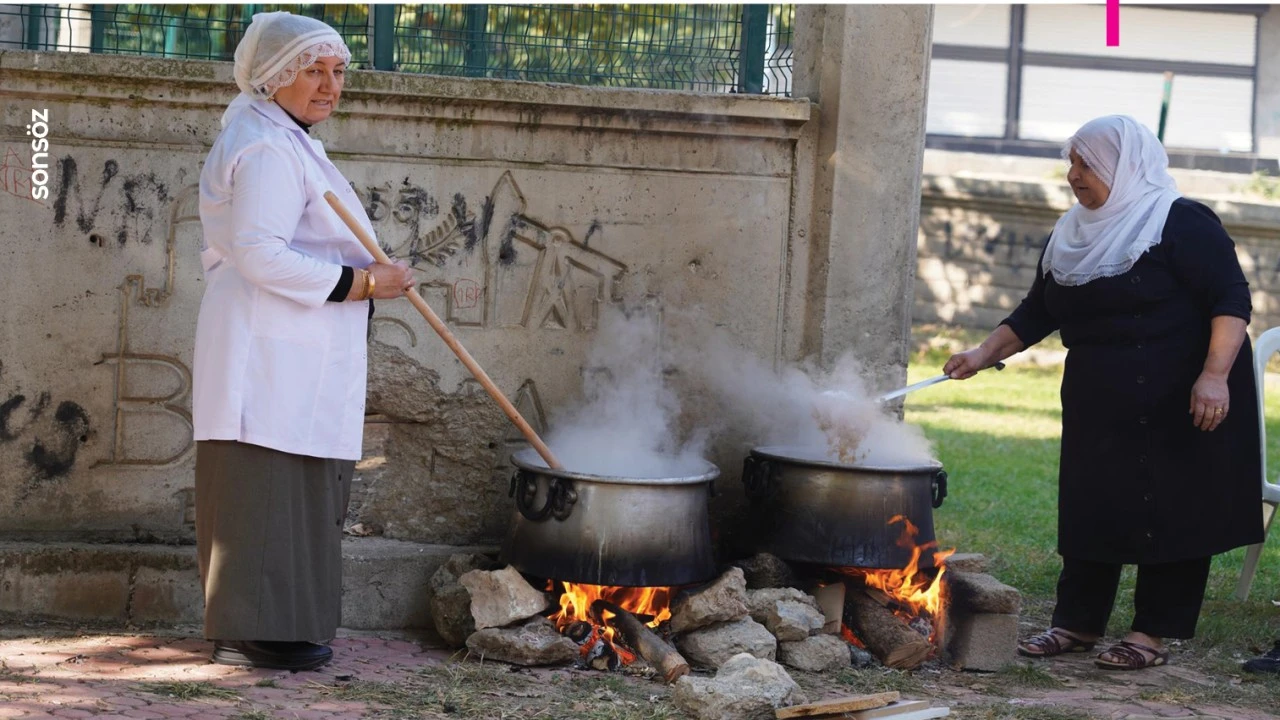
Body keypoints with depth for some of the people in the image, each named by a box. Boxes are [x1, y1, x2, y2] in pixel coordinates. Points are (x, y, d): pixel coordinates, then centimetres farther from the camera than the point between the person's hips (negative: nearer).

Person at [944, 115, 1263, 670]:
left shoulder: (1181, 223, -11)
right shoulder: (1072, 236, 11)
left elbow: (1231, 300, -16)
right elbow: (1037, 313, 16)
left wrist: (1214, 376, -26)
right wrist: (984, 354, 4)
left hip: (1174, 408, -7)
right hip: (1097, 406, 7)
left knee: (1168, 513, -3)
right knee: (1088, 510, 8)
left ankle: (1154, 634, 3)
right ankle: (1078, 623, 16)